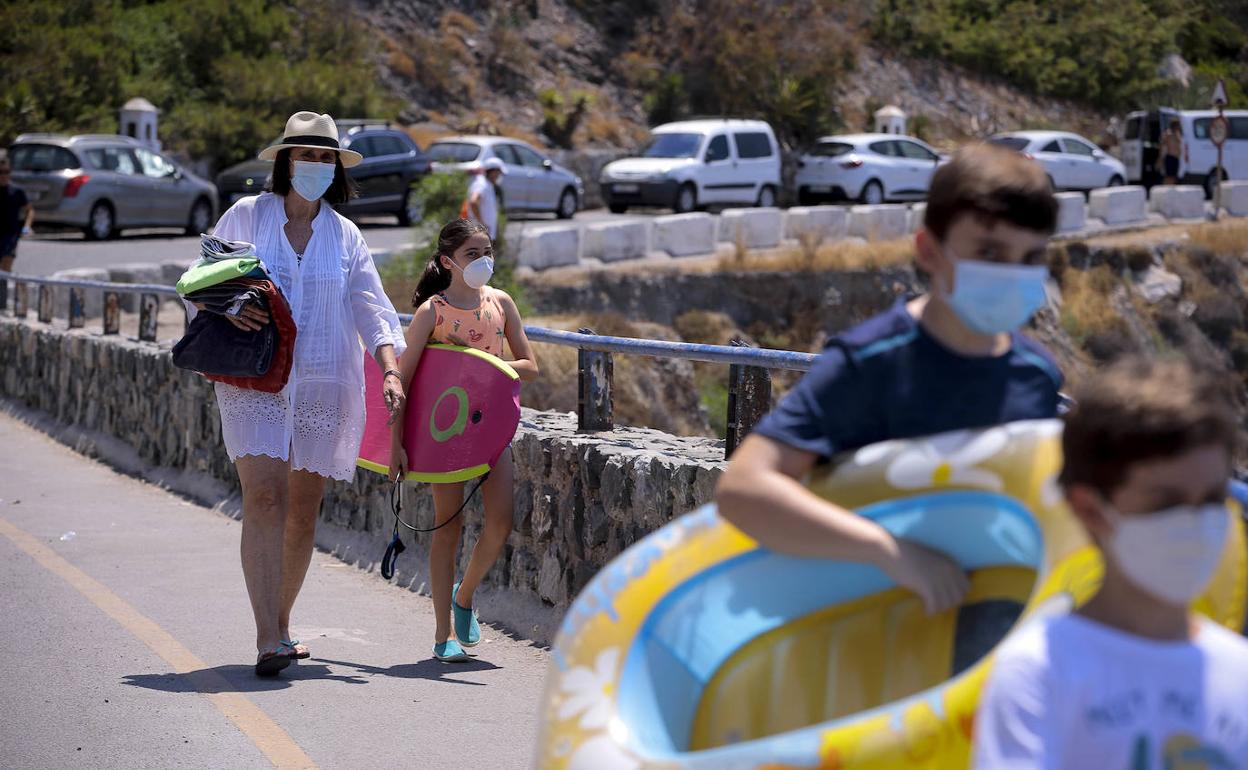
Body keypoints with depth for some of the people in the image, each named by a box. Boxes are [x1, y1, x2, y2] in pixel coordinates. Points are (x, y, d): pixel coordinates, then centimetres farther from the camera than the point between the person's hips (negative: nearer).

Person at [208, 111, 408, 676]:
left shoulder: (345, 236, 10)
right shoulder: (247, 216, 4)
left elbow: (372, 310, 6)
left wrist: (391, 371, -9)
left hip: (321, 385, 3)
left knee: (303, 511, 6)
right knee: (264, 499, -16)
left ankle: (281, 624, 24)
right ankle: (268, 641, -20)